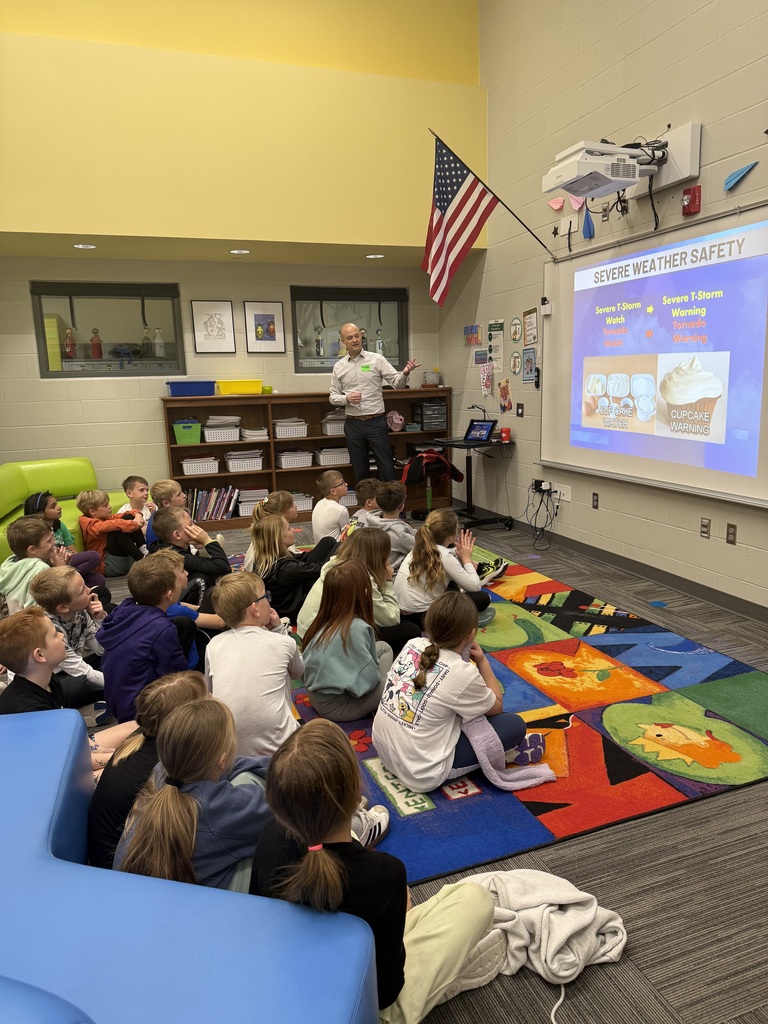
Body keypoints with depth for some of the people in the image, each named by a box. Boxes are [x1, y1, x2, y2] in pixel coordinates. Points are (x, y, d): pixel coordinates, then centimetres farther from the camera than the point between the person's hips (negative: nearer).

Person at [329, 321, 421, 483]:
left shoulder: (376, 359, -1)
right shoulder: (338, 366, 6)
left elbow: (397, 383, -6)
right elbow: (333, 397, 8)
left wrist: (405, 373, -28)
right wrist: (346, 398, -13)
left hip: (376, 422, -2)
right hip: (353, 425, 2)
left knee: (387, 470, 0)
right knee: (360, 471, 10)